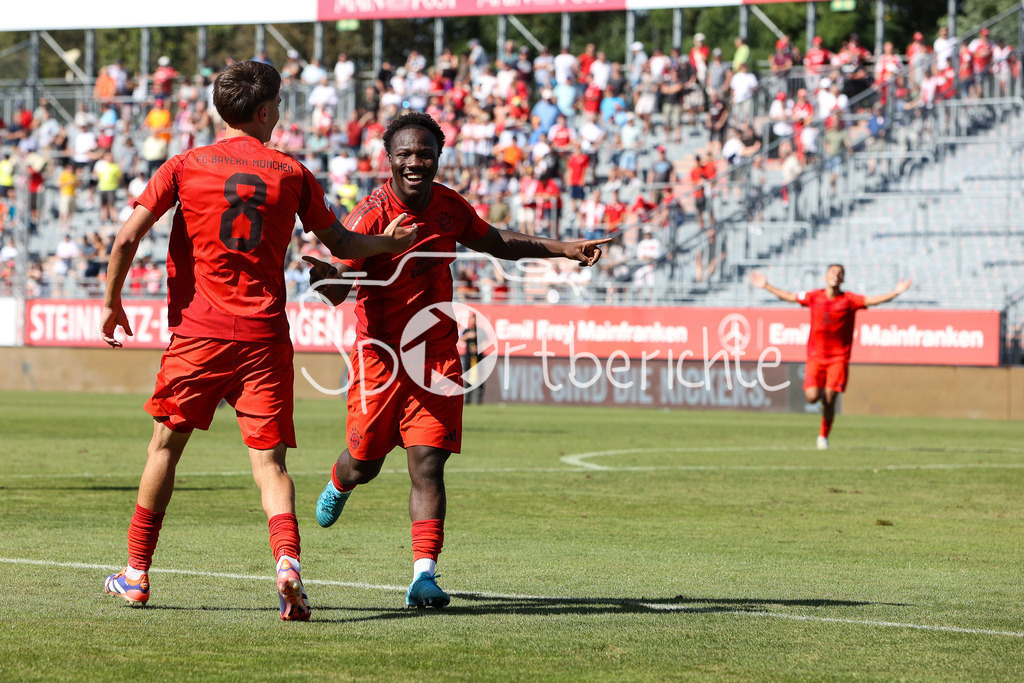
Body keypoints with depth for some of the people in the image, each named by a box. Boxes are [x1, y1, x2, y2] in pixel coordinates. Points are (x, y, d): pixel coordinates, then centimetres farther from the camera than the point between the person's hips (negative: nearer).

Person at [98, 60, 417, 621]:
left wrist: (112, 303, 8)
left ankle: (136, 574, 20)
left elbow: (126, 239, -5)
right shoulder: (291, 174, 4)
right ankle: (287, 560, -25)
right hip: (265, 336, 0)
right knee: (269, 459, 0)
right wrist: (389, 242, 34)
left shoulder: (186, 167, 1)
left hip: (198, 332, 0)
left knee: (166, 445, 14)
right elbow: (340, 243, 15)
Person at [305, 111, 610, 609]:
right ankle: (339, 485, 48)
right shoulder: (371, 215, -17)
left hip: (437, 354, 3)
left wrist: (564, 249, 18)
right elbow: (339, 291, -27)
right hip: (381, 354, -3)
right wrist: (325, 276, -51)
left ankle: (424, 574, -13)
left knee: (427, 464, -9)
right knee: (365, 463, 10)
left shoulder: (449, 206, 0)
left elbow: (497, 243, 21)